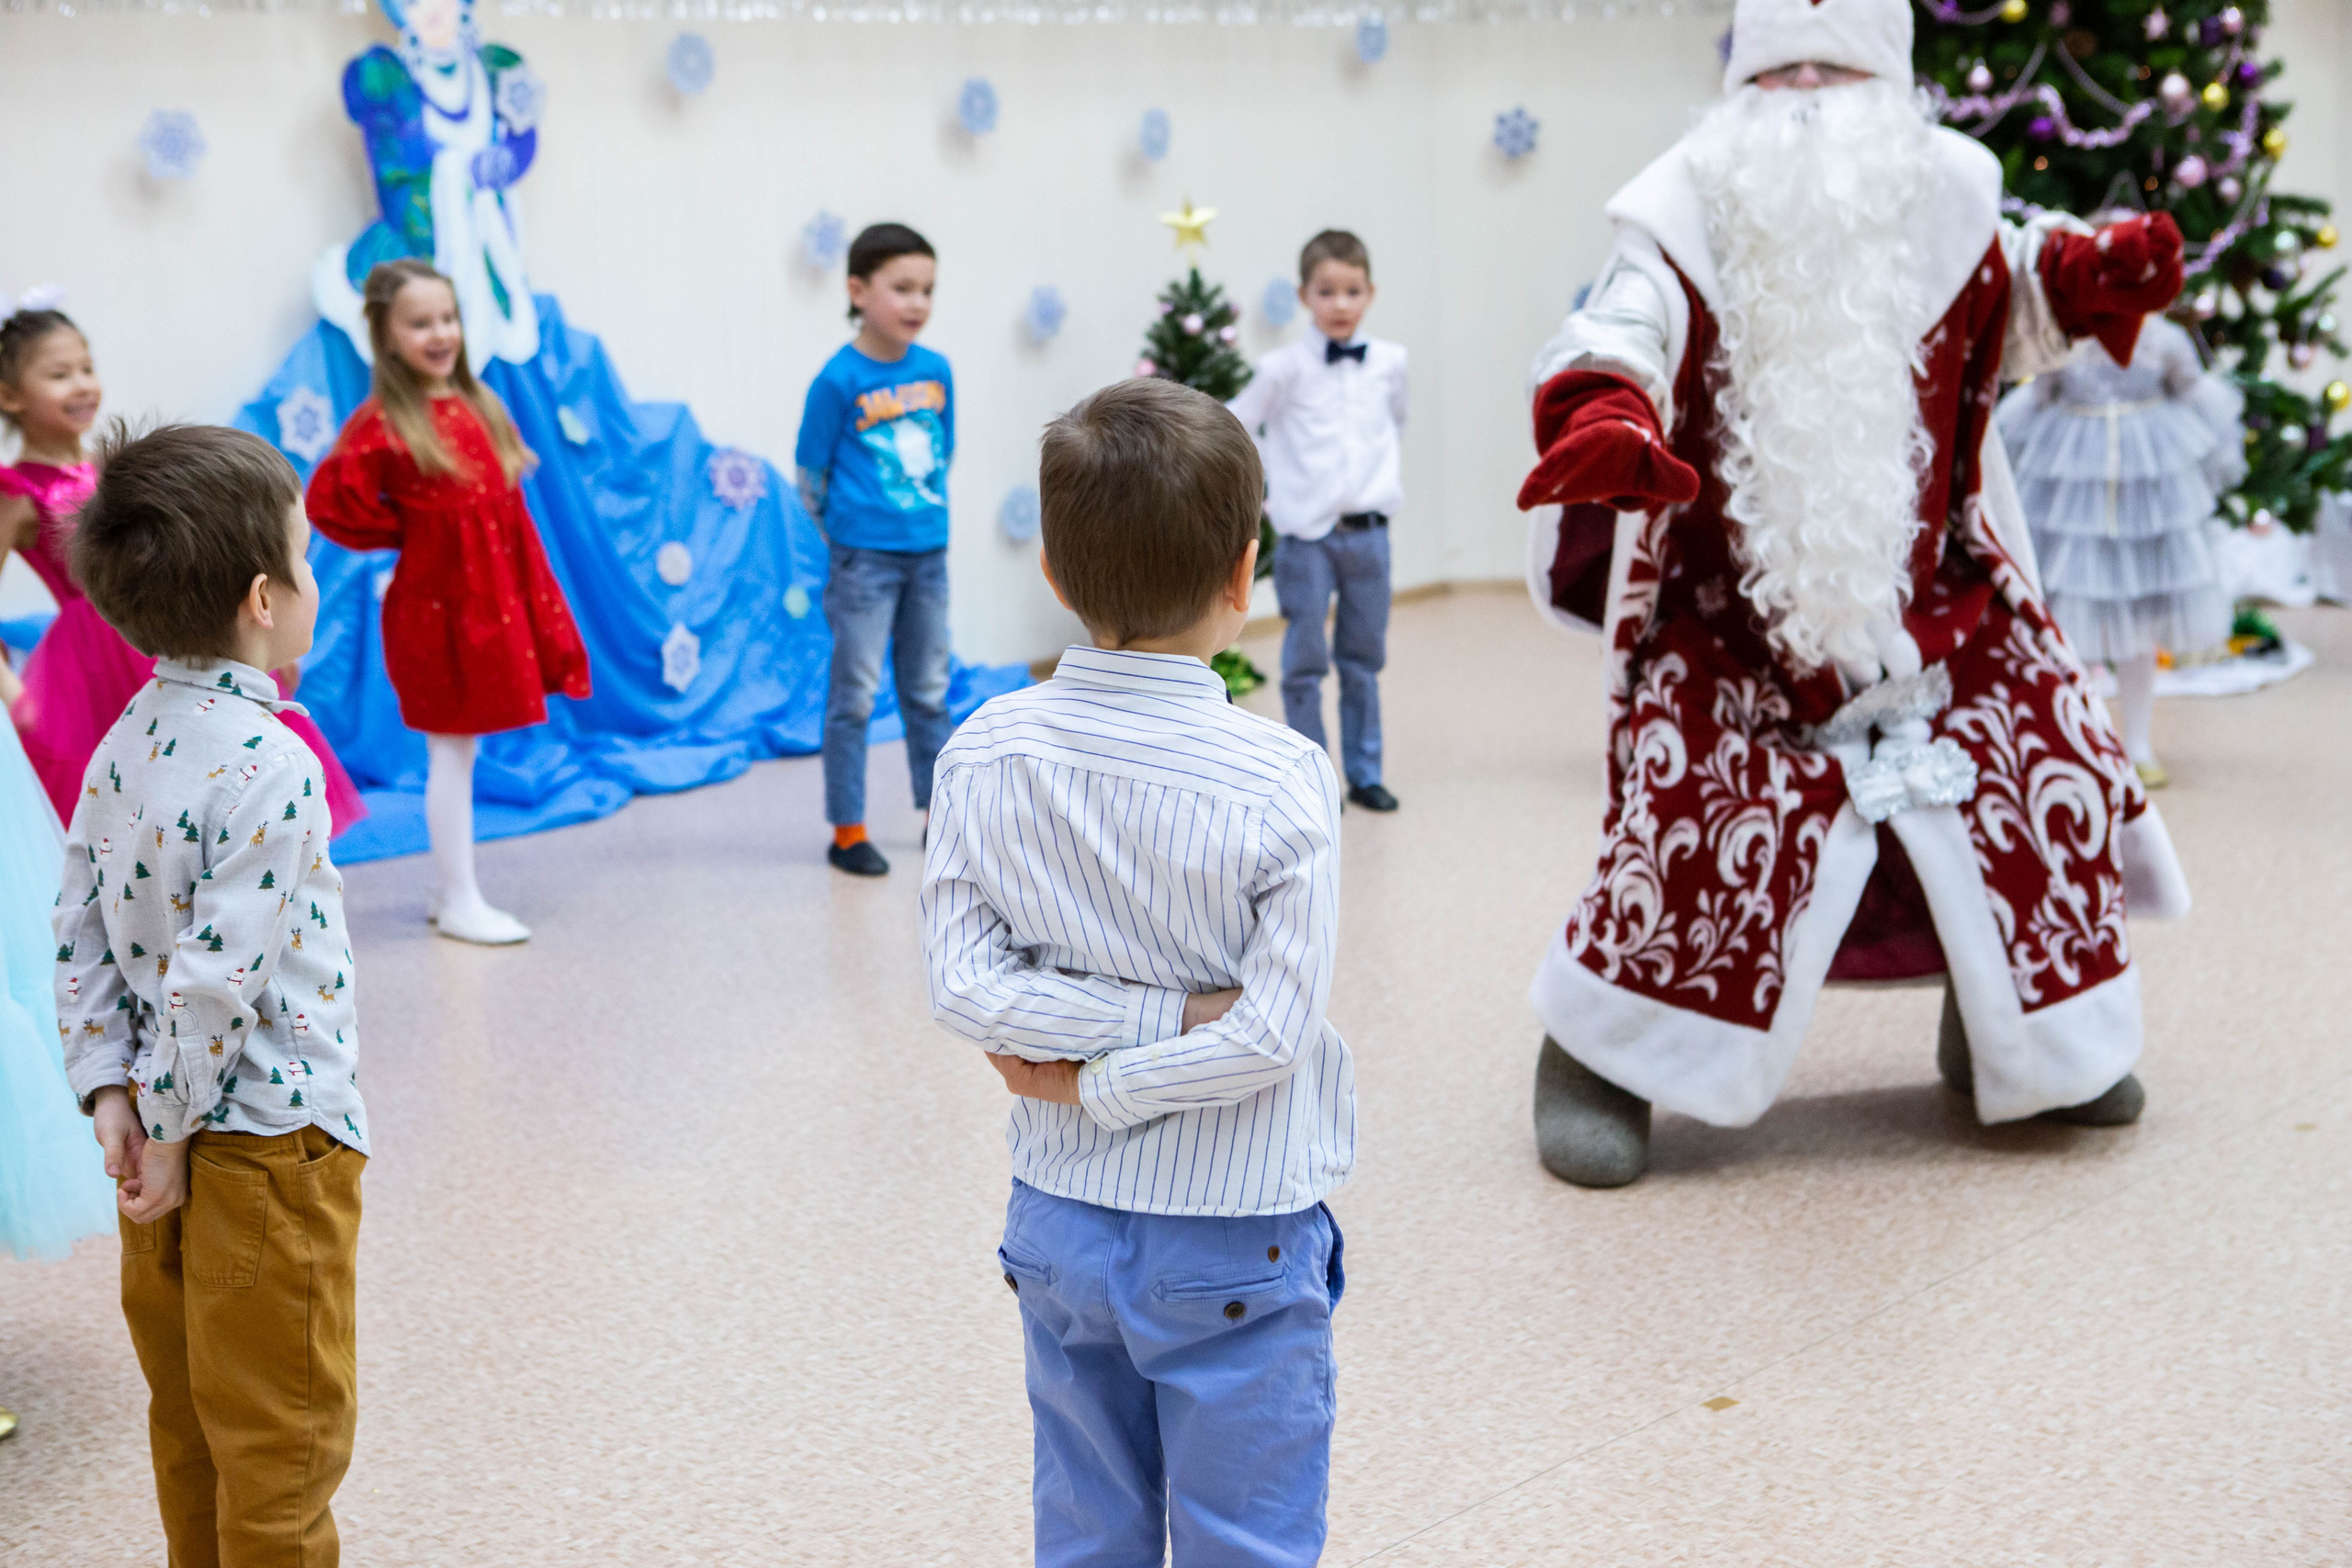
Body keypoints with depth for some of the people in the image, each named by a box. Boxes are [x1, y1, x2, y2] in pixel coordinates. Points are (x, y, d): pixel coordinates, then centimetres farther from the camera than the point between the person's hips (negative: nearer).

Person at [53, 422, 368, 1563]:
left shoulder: (123, 746, 3)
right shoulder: (269, 767, -23)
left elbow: (80, 935, 3)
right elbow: (217, 978, -24)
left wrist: (109, 1093, 1)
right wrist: (168, 1127, -13)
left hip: (174, 1130, 8)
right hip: (270, 1142, -8)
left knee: (189, 1412, 21)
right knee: (283, 1430, 7)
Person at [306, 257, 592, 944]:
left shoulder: (477, 406, 7)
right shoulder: (382, 422, -13)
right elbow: (330, 502, -19)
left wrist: (544, 615, 6)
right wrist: (403, 532, -7)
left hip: (493, 601, 7)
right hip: (437, 607, -6)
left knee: (460, 753, 14)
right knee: (451, 753, 1)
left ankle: (453, 893, 24)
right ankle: (458, 901, 9)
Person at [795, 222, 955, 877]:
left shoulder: (936, 370, 1)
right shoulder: (839, 379, -14)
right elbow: (811, 472, -5)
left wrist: (925, 515, 11)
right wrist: (848, 531, 4)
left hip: (928, 553, 5)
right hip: (864, 559, -5)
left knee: (929, 692, 15)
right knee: (855, 696, 3)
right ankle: (848, 832, 10)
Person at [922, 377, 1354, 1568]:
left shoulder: (983, 755, -8)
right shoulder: (1280, 784, -18)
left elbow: (964, 987, -11)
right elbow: (1272, 1036, -19)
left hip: (1058, 1229, 4)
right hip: (1231, 1246, -4)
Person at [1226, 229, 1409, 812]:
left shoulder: (1390, 362, 3)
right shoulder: (1286, 368, -7)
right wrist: (1266, 488, 0)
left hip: (1368, 530, 3)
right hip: (1306, 534, -3)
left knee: (1364, 660, 10)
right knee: (1305, 664, 1)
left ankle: (1364, 774, 20)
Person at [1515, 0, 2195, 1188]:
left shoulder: (1943, 203, 0)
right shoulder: (1690, 230, -14)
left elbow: (2013, 301, 20)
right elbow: (1615, 343, -31)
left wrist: (2097, 278, -1)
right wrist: (1603, 421, -54)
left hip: (1937, 601, 5)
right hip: (1728, 622, -4)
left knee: (2040, 779, 5)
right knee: (1699, 827, -17)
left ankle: (2018, 1039, 31)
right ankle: (1599, 1060, 7)